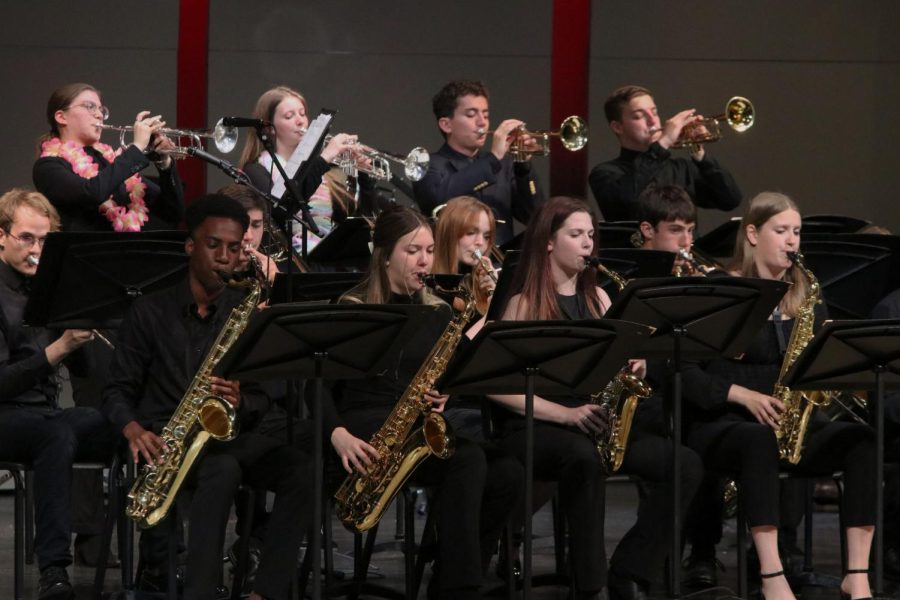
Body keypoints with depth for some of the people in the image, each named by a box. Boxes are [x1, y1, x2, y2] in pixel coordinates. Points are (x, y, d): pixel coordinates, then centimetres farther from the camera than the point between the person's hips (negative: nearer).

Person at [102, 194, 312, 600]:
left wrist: (239, 401, -18)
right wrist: (134, 430, -18)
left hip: (228, 435, 3)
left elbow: (263, 399, 7)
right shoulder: (149, 313, 4)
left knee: (301, 469, -27)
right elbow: (117, 391, 4)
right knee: (223, 469, -37)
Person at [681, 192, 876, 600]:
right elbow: (683, 370, -9)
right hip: (722, 423, -5)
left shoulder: (804, 296, 13)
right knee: (760, 440, -41)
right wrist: (741, 394, -20)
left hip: (791, 421, 5)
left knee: (861, 439, -25)